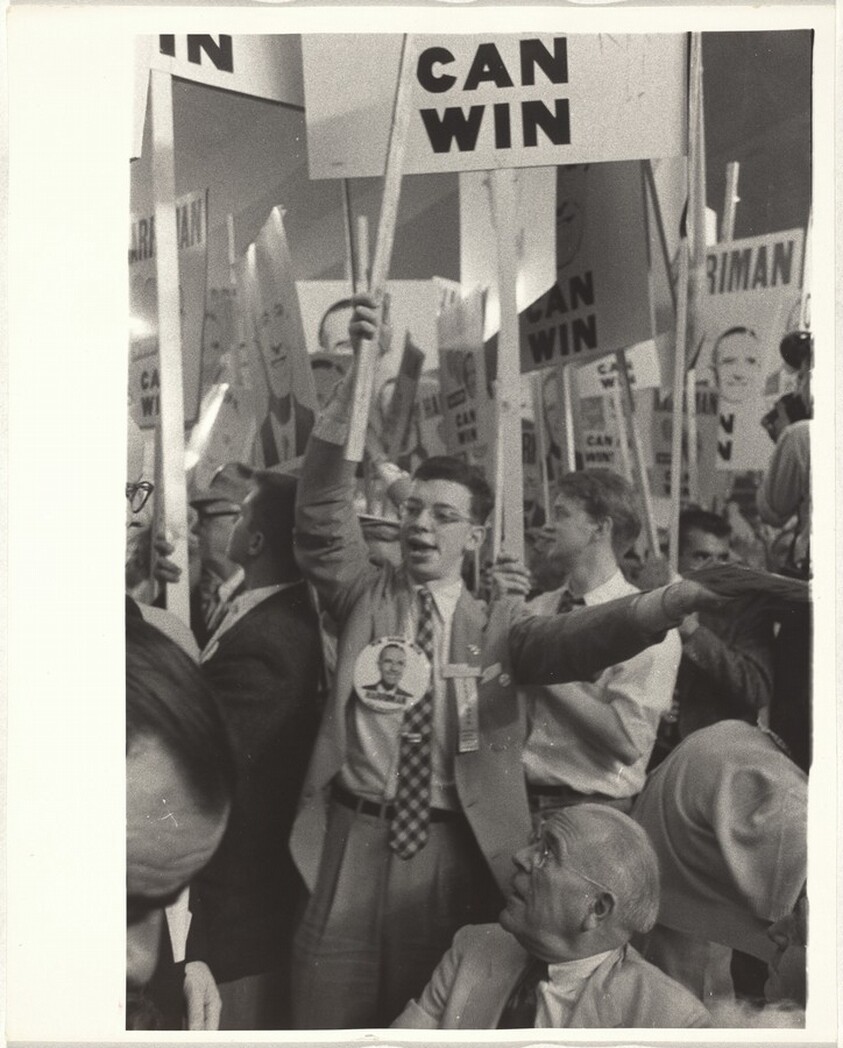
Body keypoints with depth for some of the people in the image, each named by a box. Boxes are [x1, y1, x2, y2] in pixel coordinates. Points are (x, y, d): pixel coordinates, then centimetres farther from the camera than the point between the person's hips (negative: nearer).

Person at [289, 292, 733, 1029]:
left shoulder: (497, 624, 4)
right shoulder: (364, 594, 6)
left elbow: (573, 640, -13)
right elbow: (324, 510, -6)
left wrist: (668, 602, -33)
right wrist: (359, 378, -18)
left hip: (452, 850, 0)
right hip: (352, 840, 1)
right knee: (332, 1010, 6)